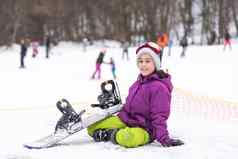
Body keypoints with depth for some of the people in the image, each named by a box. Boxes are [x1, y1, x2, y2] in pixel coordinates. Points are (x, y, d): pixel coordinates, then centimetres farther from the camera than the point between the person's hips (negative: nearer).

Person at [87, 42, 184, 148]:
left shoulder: (159, 87, -17)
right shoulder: (140, 81, 8)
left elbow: (159, 117, -18)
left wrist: (164, 138, -24)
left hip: (144, 130, -8)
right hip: (125, 120, 8)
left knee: (128, 138, -41)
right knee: (92, 126, 4)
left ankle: (113, 135, -13)